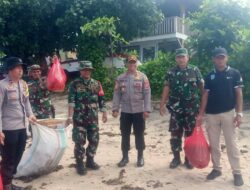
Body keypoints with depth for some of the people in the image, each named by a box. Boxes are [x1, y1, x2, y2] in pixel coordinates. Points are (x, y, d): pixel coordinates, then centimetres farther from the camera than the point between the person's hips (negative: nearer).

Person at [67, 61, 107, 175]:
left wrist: (104, 113, 9)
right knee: (79, 142, 0)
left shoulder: (96, 84, 8)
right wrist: (70, 116, -19)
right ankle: (80, 164, 13)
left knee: (94, 140, 10)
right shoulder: (74, 84, -4)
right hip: (79, 118, -4)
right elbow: (71, 101, -12)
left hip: (93, 118, 4)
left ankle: (90, 161, 26)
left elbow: (101, 100, 11)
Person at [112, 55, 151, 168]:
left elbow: (147, 94, -4)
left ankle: (140, 157, 22)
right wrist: (115, 109, -4)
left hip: (139, 111, -2)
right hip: (125, 111, 2)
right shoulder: (120, 78, 5)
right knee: (125, 135, 10)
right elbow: (117, 94, 4)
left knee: (139, 134, 8)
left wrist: (147, 109, -11)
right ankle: (125, 157, 23)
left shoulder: (142, 77, -1)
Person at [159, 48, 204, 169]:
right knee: (175, 135, 6)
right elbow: (166, 89, 6)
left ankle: (189, 159, 22)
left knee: (190, 134, 7)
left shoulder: (195, 70, 2)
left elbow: (202, 87, 3)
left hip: (192, 109, -1)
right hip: (175, 109, 1)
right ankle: (176, 158, 20)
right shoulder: (171, 72, 5)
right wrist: (162, 105, 2)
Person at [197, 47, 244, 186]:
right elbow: (205, 95, 7)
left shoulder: (235, 73, 0)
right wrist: (201, 114, 2)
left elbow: (239, 94, -1)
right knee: (214, 144, 10)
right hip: (212, 114, 3)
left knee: (231, 144, 1)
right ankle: (217, 169, 23)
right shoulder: (210, 76, 7)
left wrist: (239, 113, -9)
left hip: (229, 113, -3)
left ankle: (237, 172, 12)